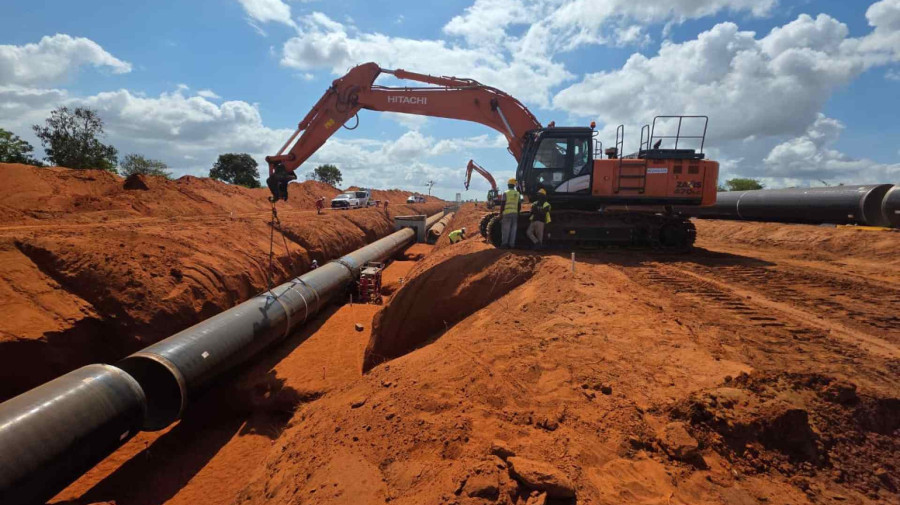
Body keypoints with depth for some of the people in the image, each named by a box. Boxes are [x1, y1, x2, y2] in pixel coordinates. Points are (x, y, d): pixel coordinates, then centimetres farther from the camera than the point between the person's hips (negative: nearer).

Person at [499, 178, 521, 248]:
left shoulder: (506, 193, -3)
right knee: (513, 230, 6)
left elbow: (502, 205, -5)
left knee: (505, 229, 1)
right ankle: (511, 244, 6)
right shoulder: (518, 194, 10)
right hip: (515, 214, 4)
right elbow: (519, 206, 11)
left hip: (507, 213, -4)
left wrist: (500, 214, 0)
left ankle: (504, 244, -1)